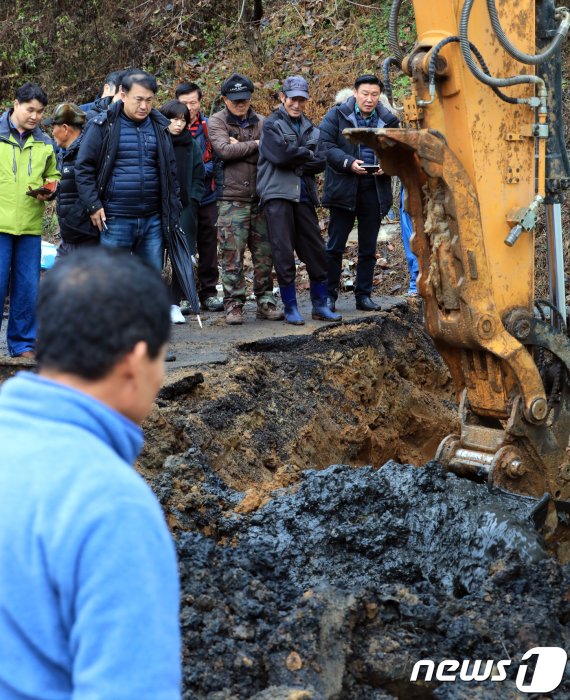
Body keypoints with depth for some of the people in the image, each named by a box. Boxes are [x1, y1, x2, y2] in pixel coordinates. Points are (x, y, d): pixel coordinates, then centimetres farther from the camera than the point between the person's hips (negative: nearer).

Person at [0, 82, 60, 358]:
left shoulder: (44, 143, 13)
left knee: (28, 287, 6)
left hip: (30, 226, 4)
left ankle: (22, 343, 16)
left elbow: (53, 176, 23)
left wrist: (48, 191, 2)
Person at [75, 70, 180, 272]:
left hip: (152, 219, 4)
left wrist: (172, 209, 13)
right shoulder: (104, 126, -4)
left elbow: (170, 170, 16)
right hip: (115, 220, -4)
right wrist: (93, 205, -9)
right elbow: (83, 168, -2)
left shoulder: (160, 126, 9)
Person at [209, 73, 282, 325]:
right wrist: (255, 145, -8)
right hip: (232, 199, -3)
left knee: (264, 253, 6)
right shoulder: (217, 122, 3)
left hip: (260, 198, 3)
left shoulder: (261, 122, 12)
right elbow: (224, 150, -15)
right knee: (232, 255, -4)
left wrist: (239, 146, -10)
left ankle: (265, 301, 14)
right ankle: (234, 304, 2)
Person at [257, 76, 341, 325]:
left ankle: (320, 305, 15)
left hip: (304, 195, 5)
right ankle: (290, 308, 5)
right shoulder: (272, 124, 1)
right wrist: (307, 155, -2)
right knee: (284, 253, -4)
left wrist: (295, 161, -10)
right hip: (278, 194, -5)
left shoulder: (310, 128, 16)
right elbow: (281, 154, -15)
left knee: (316, 251, 5)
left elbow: (321, 162, 3)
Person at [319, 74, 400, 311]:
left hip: (374, 191, 3)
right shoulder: (336, 115, -2)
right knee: (335, 246, 0)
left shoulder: (387, 120, 7)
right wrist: (348, 162, -21)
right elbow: (326, 145, -8)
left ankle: (363, 295, 18)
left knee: (368, 248, 9)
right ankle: (329, 295, 9)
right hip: (344, 189, -3)